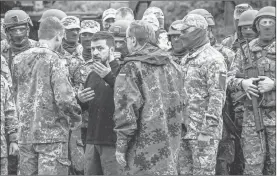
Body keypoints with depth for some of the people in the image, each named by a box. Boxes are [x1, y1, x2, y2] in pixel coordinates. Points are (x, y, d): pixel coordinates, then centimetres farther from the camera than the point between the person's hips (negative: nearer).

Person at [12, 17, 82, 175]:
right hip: (52, 133, -6)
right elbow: (64, 98, -18)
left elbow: (14, 94, 12)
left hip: (25, 133, 6)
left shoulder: (19, 59, 8)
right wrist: (76, 119, -3)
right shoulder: (53, 60, -11)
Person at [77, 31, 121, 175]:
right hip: (92, 140, 7)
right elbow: (83, 108, 24)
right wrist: (80, 100, 1)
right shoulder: (93, 75, 16)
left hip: (112, 142, -7)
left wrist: (109, 77, -30)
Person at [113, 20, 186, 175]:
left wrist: (121, 145, -10)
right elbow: (182, 100, 18)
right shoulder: (172, 65, 13)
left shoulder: (132, 68, -9)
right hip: (171, 144, 7)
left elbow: (127, 109, -15)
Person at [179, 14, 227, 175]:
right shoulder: (186, 59, 17)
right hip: (184, 129, 9)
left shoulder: (213, 59, -11)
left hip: (203, 129, -9)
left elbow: (217, 97, -17)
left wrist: (207, 130, -21)